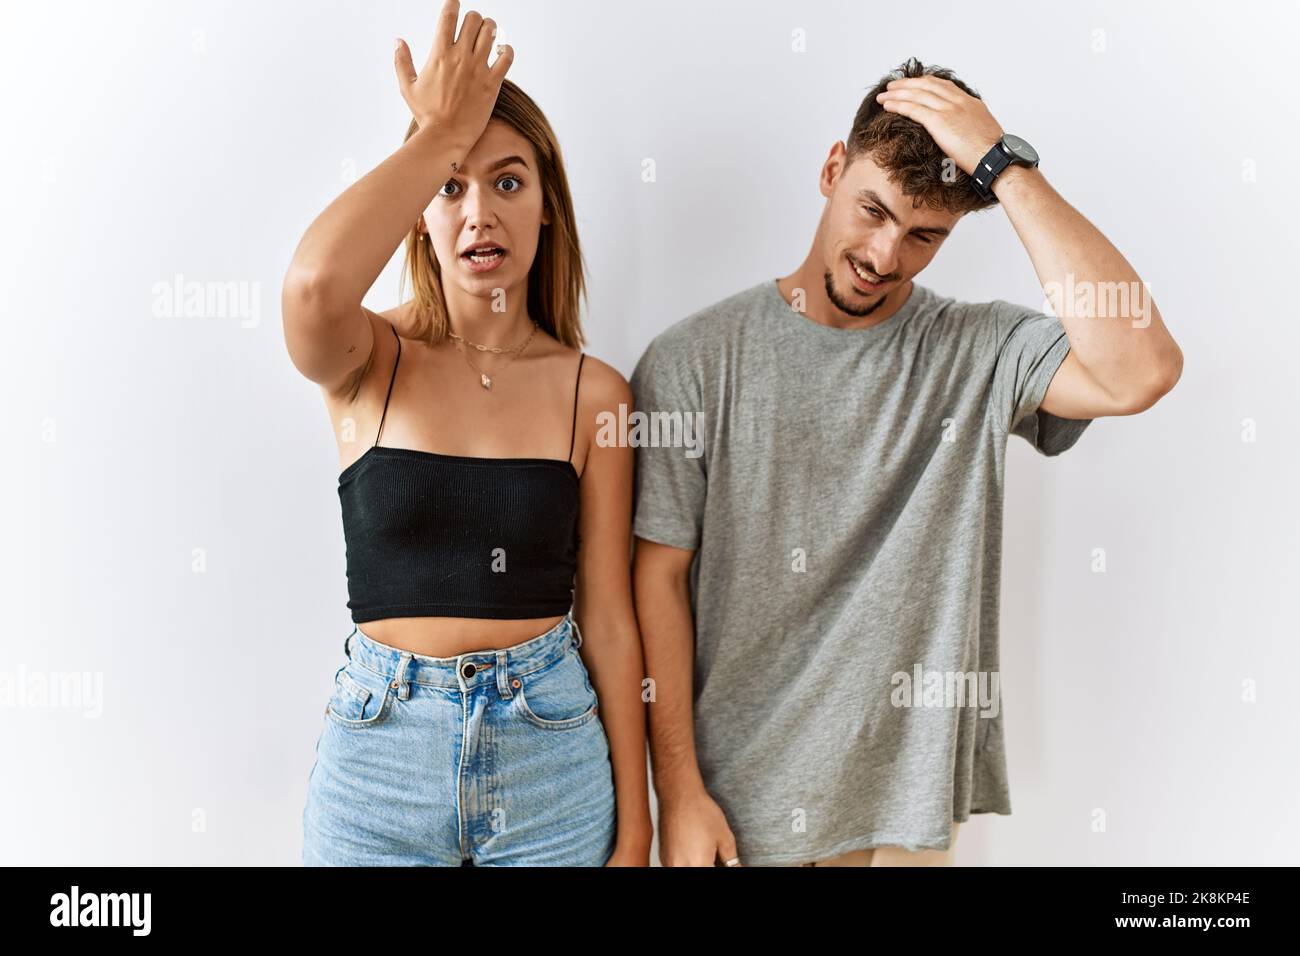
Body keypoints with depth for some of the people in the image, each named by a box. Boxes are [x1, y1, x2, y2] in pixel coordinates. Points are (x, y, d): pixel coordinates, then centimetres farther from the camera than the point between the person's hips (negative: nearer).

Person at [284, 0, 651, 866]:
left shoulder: (593, 391, -4)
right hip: (381, 742, 0)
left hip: (552, 753, 1)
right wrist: (442, 132, -18)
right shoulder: (369, 363, -6)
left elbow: (609, 619, -2)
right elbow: (314, 283, -31)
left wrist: (634, 826, 2)